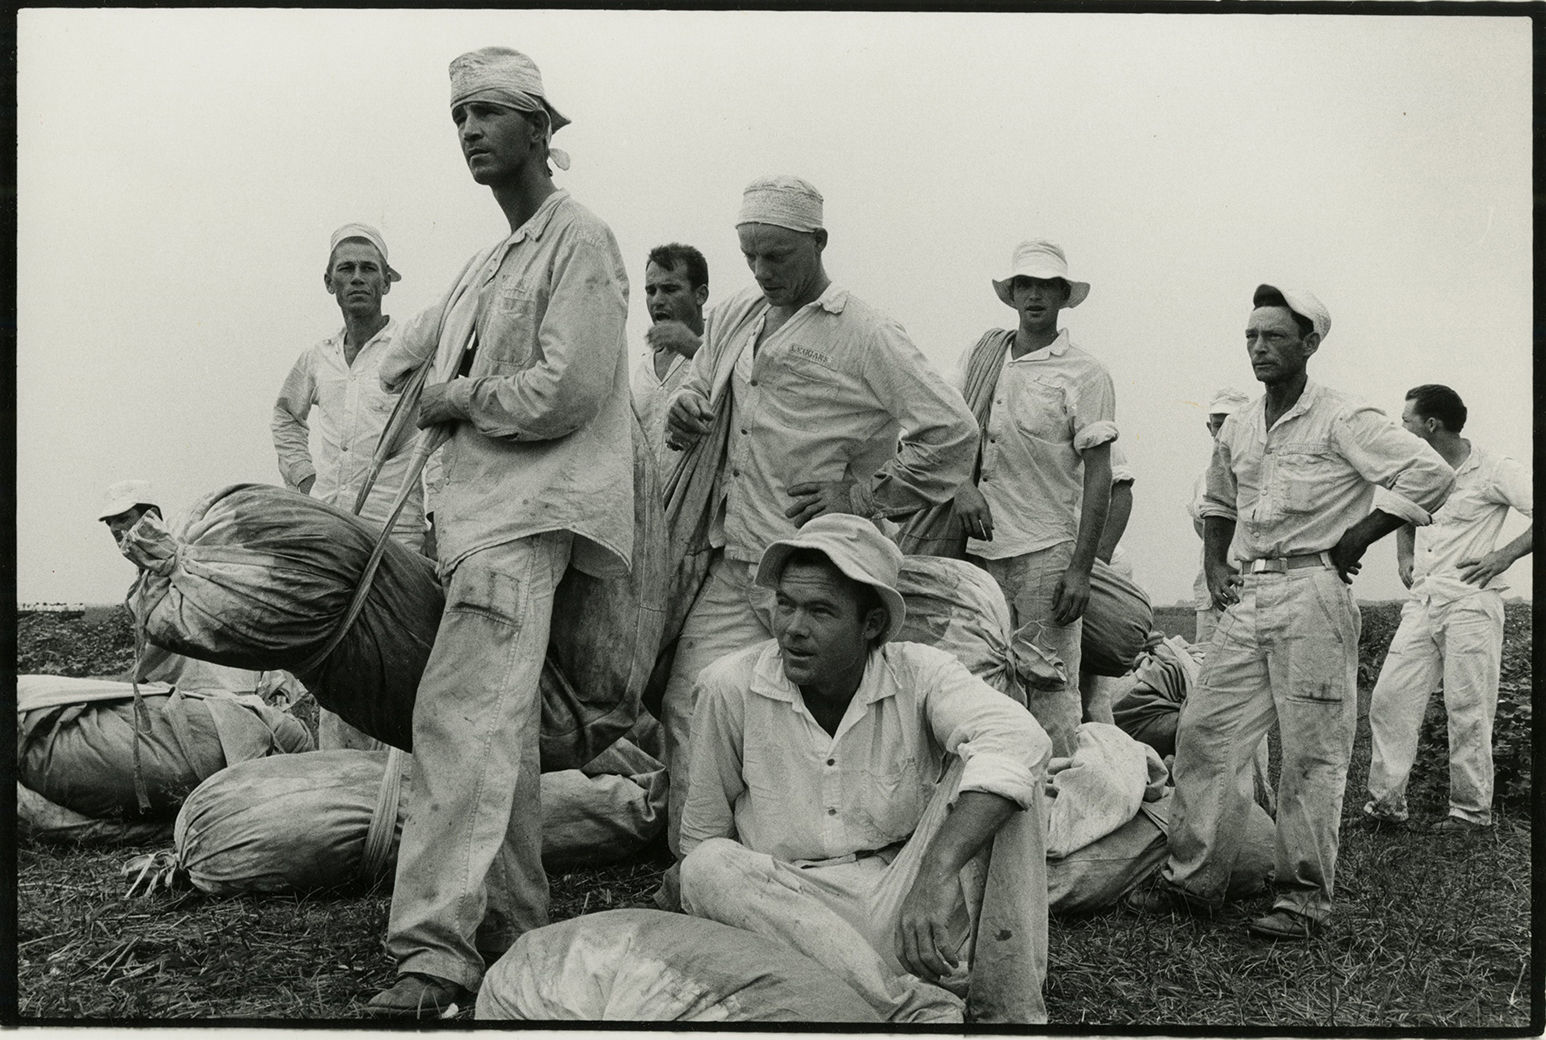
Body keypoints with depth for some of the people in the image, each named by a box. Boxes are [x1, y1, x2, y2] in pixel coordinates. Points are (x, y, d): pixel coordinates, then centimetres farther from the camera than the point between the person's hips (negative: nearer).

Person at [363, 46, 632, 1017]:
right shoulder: (487, 263, 22)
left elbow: (569, 390, -15)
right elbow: (408, 359, 36)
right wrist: (419, 386, 15)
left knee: (461, 716, -21)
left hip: (530, 508, -9)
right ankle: (515, 927, 19)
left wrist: (458, 400, -4)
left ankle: (436, 947, -24)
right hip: (474, 503, 9)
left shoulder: (579, 238, -4)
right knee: (502, 725, 12)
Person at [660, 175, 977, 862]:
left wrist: (866, 497, -9)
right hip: (733, 564, 6)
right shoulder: (734, 318, 15)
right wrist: (682, 418, 4)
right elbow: (696, 393, 28)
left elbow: (953, 432, -9)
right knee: (689, 704, -2)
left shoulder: (866, 335, -5)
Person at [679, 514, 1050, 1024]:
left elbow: (1020, 739, -29)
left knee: (1002, 771, -19)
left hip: (910, 910, 0)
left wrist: (932, 879, -41)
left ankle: (1012, 1008, -22)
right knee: (708, 868, -29)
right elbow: (703, 839, 6)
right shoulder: (730, 687, -6)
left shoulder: (920, 673, -8)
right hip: (794, 914, 1)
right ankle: (922, 1010, -32)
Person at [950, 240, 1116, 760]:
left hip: (1047, 550, -4)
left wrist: (1081, 569, -10)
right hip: (981, 545, 4)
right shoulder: (981, 357, 12)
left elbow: (1098, 476, -4)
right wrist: (961, 485, -10)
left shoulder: (1084, 375, -2)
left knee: (1051, 685, -4)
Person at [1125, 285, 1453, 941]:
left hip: (1311, 593, -7)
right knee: (1203, 732, 3)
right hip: (1246, 597, 7)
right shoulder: (1236, 429, 14)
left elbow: (1431, 474, -14)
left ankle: (1305, 896, 6)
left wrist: (1356, 540, -12)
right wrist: (1216, 567, 14)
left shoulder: (1341, 421, -7)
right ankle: (1193, 878, 11)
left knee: (1312, 752, -2)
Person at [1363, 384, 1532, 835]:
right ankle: (1385, 802, 3)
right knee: (1390, 697, -2)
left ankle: (1471, 811, 9)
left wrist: (1505, 555, -16)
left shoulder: (1493, 470, -7)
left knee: (1468, 710, -2)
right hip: (1422, 602, 6)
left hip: (1471, 603, -6)